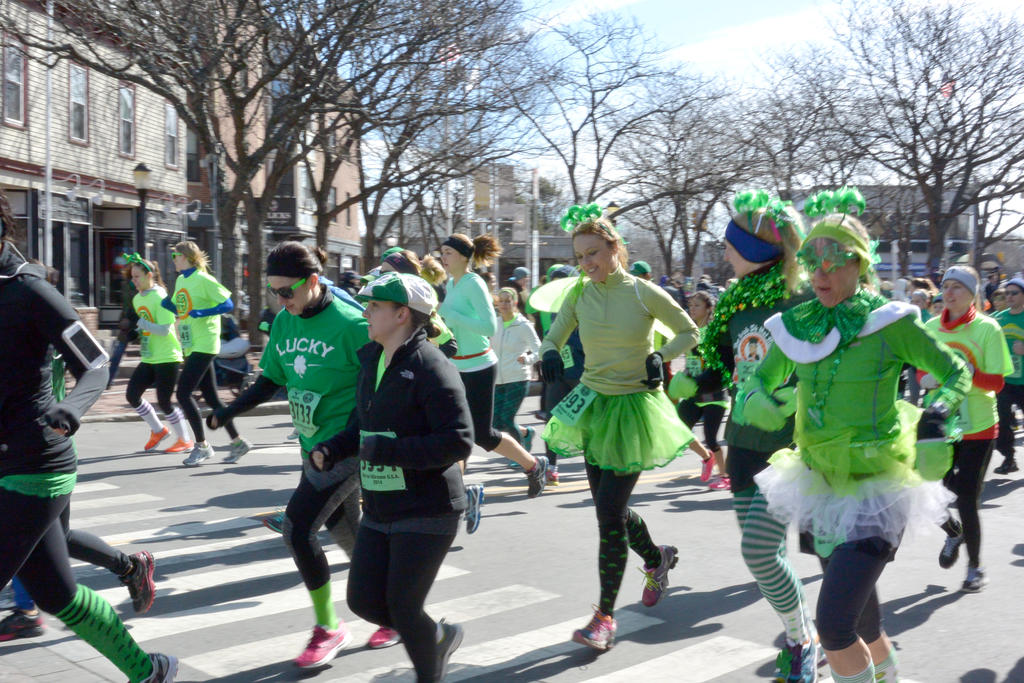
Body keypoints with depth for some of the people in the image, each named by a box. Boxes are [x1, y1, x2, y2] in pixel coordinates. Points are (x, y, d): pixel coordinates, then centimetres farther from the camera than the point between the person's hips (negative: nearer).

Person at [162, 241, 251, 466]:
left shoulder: (203, 280, -11)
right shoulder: (180, 281, 13)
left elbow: (228, 304, -13)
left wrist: (202, 313, -24)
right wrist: (168, 305, 2)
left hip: (204, 344, -9)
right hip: (190, 346, 9)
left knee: (183, 393, -11)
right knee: (210, 397, 10)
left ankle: (201, 445, 0)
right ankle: (238, 441, 18)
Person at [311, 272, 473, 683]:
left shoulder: (431, 368, -18)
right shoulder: (372, 361, 8)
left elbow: (458, 442, -24)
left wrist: (387, 450, -26)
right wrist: (330, 451, 1)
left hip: (426, 511, -8)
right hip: (379, 509, 8)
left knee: (403, 608, 0)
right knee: (364, 601, 9)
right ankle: (440, 636, 35)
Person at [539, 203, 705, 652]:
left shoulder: (644, 292, -9)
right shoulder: (579, 294, 0)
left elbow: (689, 333, 2)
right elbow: (552, 339, 7)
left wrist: (660, 357, -14)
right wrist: (549, 355, -16)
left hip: (633, 408, -5)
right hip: (594, 404, 5)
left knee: (609, 512, -9)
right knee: (609, 507, 14)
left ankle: (605, 616, 2)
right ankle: (657, 558, 44)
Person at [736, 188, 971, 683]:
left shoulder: (891, 323, -12)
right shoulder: (795, 327, -1)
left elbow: (957, 372, 1)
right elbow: (760, 380, 12)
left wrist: (938, 411, -19)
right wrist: (754, 401, -12)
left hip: (876, 488, -5)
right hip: (822, 484, 5)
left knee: (833, 624, -16)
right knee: (858, 616, 22)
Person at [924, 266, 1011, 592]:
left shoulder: (987, 329, -9)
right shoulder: (932, 327, 2)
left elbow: (996, 383, -11)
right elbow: (922, 375, 9)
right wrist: (932, 379, -15)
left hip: (977, 426, -3)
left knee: (966, 500, -2)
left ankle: (975, 567, 21)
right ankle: (954, 533, 38)